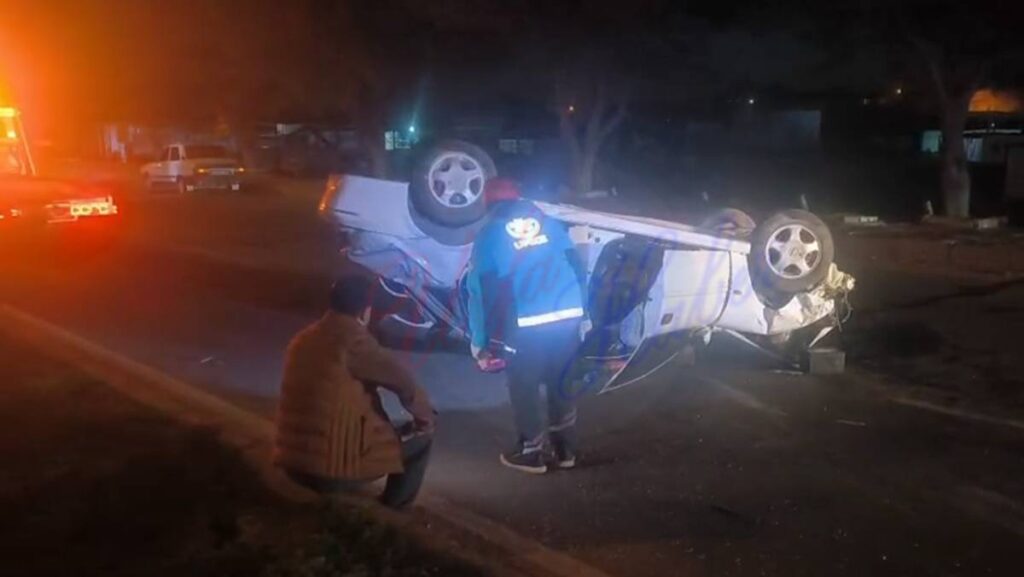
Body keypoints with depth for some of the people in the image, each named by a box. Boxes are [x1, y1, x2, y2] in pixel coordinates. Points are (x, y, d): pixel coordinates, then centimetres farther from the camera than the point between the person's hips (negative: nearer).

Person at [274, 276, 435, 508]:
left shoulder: (304, 338, 9)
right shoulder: (353, 339, -15)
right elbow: (403, 382, -8)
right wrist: (425, 416, 11)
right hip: (332, 468, -8)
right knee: (420, 439, 9)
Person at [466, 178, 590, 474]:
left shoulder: (489, 234, 6)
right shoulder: (550, 223, 15)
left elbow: (481, 289, 2)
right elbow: (578, 268, 12)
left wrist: (480, 341, 8)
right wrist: (584, 313, 19)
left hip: (526, 323, -4)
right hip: (569, 317, 4)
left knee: (524, 387, 13)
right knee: (561, 383, 18)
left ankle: (531, 453, 24)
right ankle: (565, 450, 29)